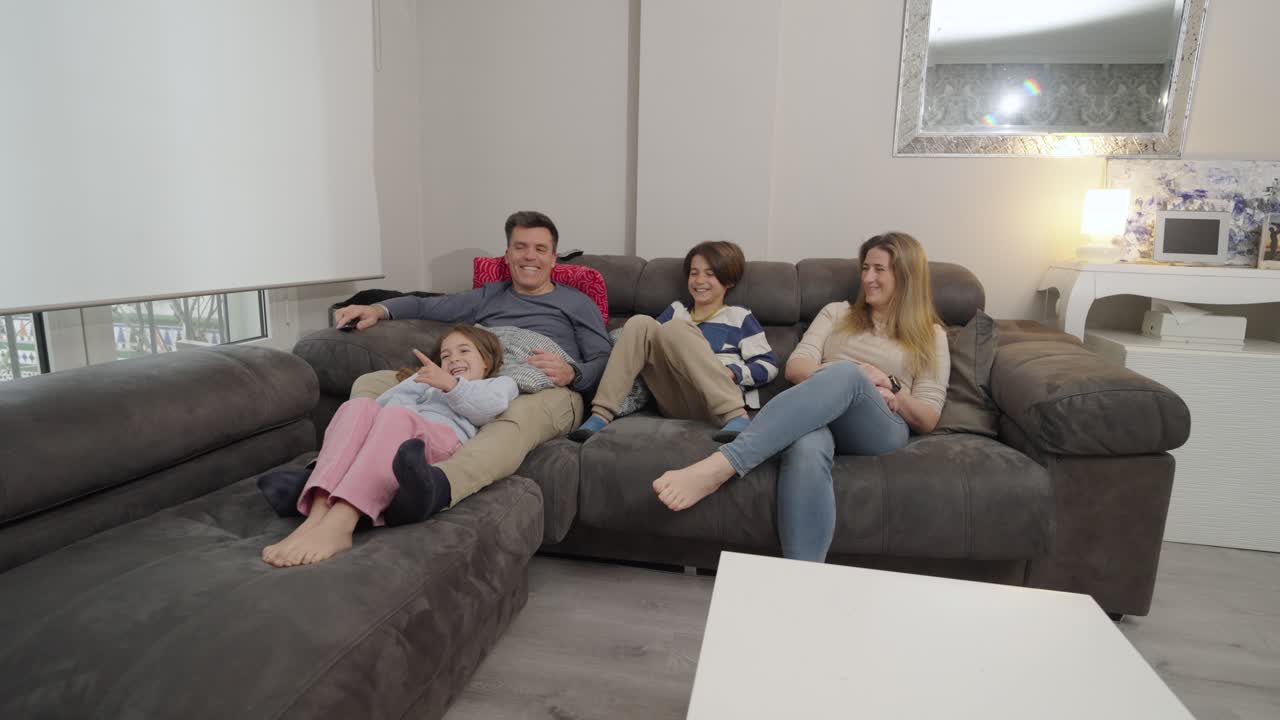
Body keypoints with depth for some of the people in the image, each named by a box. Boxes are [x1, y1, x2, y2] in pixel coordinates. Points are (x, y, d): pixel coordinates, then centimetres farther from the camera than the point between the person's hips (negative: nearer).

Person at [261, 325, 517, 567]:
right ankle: (318, 513, -46)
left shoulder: (500, 384, 32)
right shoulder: (432, 384, 45)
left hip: (443, 439, -5)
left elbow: (487, 406, 3)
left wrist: (450, 384, -11)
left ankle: (338, 524, -55)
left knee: (397, 417, -35)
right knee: (360, 406, -26)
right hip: (396, 438, 5)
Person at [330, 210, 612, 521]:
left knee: (517, 417, -44)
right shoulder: (488, 296, 30)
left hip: (548, 393, -4)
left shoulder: (578, 303, 21)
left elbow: (605, 362, 9)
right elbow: (424, 305, 26)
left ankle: (437, 484, -70)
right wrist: (379, 309, 6)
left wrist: (571, 373, -13)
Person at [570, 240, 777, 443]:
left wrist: (733, 372, -11)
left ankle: (735, 416, -35)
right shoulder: (676, 311, 25)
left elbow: (768, 365, 6)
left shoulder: (739, 317, 13)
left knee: (675, 329, -25)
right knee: (640, 323, -11)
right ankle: (601, 414, -24)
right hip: (674, 403, 4)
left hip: (714, 405, -3)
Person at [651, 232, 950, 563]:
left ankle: (721, 464, -52)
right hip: (819, 414, 1)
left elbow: (927, 420, 13)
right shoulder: (836, 313, 25)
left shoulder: (931, 336, 20)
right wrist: (828, 379, -9)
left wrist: (889, 387, -6)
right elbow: (795, 367, 11)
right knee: (806, 450, -41)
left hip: (880, 429, -1)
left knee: (847, 374, -39)